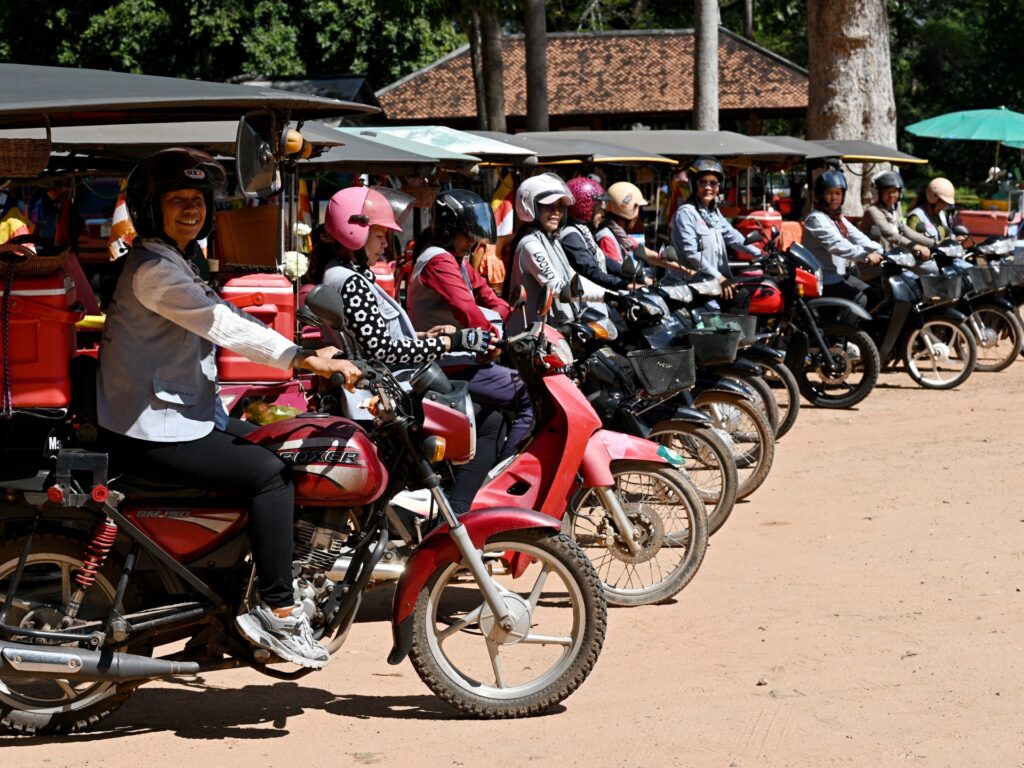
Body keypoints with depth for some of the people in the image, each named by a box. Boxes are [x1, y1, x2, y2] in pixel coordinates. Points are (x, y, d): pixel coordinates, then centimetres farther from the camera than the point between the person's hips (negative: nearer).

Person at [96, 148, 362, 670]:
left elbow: (226, 320, 15)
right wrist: (304, 359, -29)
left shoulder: (175, 262, 17)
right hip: (151, 433, -11)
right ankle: (277, 614, -13)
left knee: (279, 449, 18)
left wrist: (306, 355, 7)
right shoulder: (153, 268, -18)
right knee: (271, 472, -16)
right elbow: (223, 324, -26)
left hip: (177, 413, 11)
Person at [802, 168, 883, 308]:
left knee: (873, 296, 6)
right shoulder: (816, 219, -15)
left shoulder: (838, 218, 16)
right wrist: (866, 257, -34)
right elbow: (837, 245, -27)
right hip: (826, 280, -10)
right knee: (860, 301, -18)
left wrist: (882, 252, -7)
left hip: (842, 273, 10)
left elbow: (858, 237, 6)